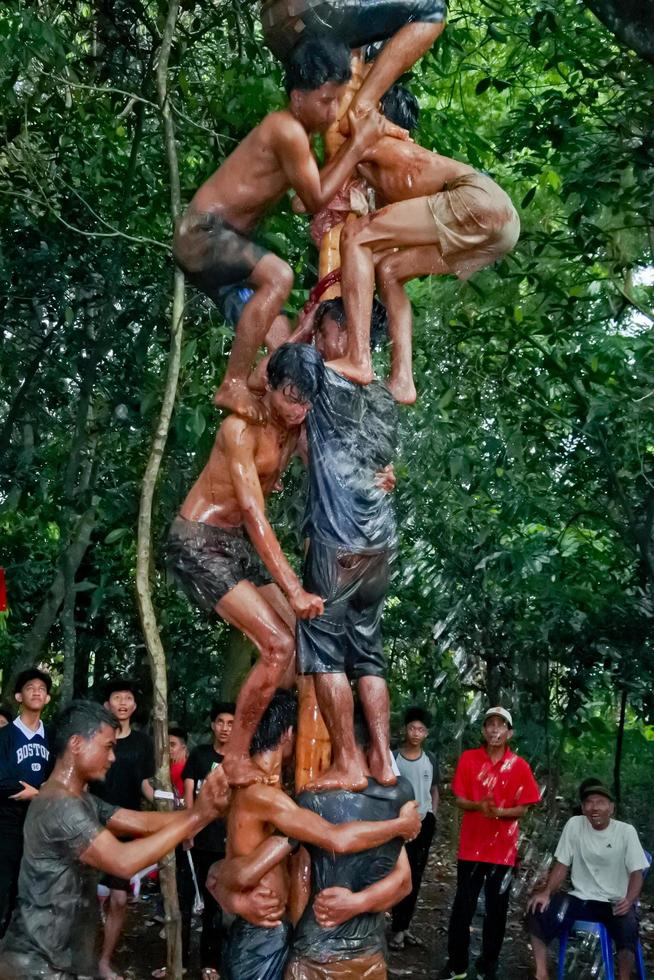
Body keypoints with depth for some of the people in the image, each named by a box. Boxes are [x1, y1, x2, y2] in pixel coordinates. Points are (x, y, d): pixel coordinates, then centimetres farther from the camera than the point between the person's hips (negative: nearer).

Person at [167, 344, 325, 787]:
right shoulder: (241, 428, -24)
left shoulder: (299, 425, 0)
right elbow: (255, 516, -29)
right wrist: (294, 590, -34)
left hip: (239, 543, 8)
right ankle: (236, 758, -3)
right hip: (198, 542, -8)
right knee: (278, 645, -18)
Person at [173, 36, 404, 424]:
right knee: (278, 276, -30)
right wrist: (359, 145, -10)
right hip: (204, 231, -11)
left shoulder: (295, 131, 11)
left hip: (214, 235, 11)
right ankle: (234, 386, -27)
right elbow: (317, 199, -15)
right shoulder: (289, 131, -19)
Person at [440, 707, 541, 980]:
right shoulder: (468, 759, -1)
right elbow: (459, 799, 1)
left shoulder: (520, 766, -4)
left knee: (496, 910, 6)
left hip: (503, 849, 0)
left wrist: (499, 811, -21)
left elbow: (523, 808, -2)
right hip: (471, 846, 0)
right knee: (462, 907, 5)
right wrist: (478, 806, -21)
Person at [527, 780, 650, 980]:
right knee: (538, 911, -20)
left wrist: (629, 901, -25)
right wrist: (546, 893, -14)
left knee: (628, 927, -34)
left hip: (615, 903, -2)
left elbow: (636, 872, -5)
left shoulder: (626, 831, -6)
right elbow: (562, 864, 2)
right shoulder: (574, 824, -2)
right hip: (580, 898, 2)